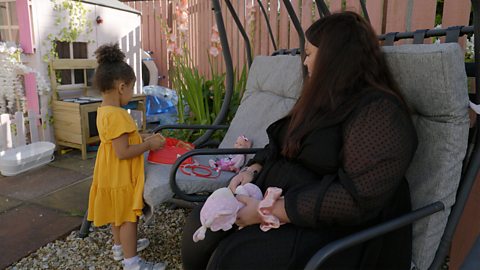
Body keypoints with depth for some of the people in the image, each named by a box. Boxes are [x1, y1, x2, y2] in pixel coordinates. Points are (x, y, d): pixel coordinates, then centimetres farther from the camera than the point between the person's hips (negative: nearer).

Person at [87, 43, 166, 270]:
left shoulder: (104, 111, 5)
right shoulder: (117, 115, -27)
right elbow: (123, 152, -29)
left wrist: (144, 141, 7)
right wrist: (149, 145, -19)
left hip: (113, 174, 10)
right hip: (120, 177, -10)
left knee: (119, 214, 24)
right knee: (128, 217, 4)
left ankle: (120, 247, 42)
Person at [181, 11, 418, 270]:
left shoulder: (378, 111, -18)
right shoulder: (324, 99, 12)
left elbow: (357, 198, -27)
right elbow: (279, 145, 18)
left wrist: (270, 211, -24)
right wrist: (252, 170, -3)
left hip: (333, 229, -8)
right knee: (200, 224, -4)